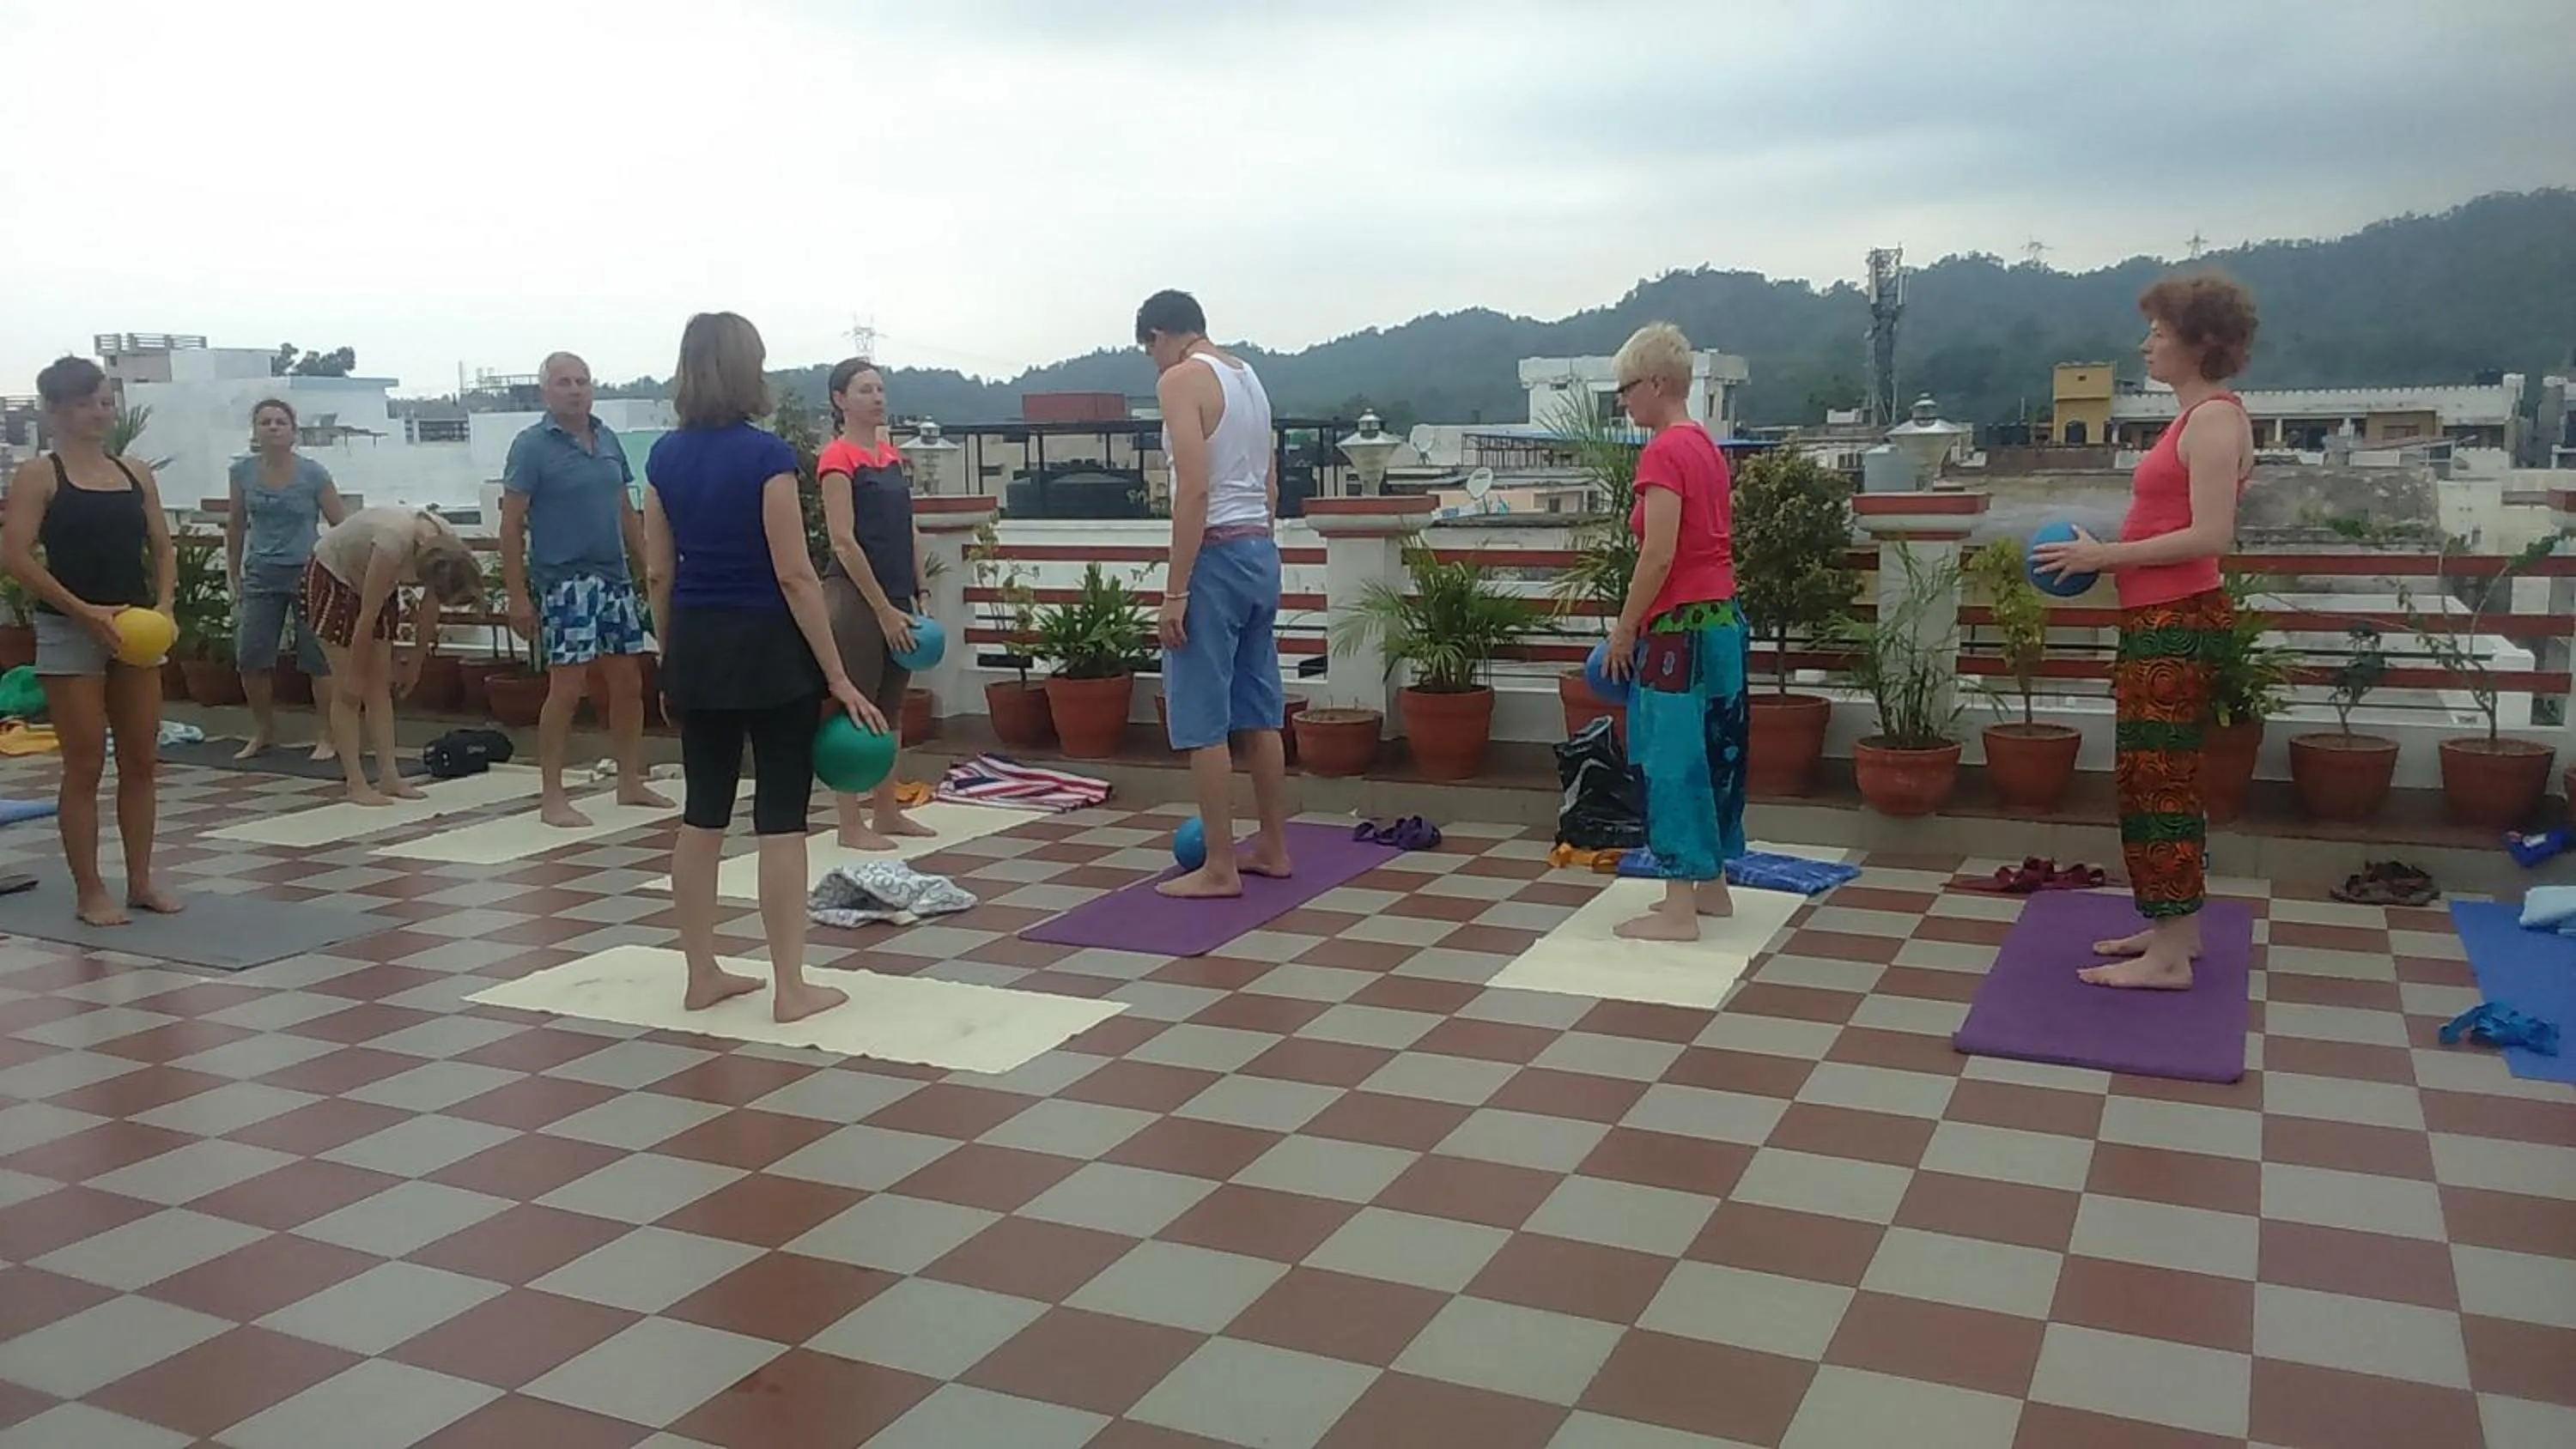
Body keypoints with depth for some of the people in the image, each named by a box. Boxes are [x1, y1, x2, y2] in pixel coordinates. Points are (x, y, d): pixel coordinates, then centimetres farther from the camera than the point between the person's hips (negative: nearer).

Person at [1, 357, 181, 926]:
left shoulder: (137, 473, 10)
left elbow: (162, 548, 13)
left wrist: (164, 605, -5)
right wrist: (85, 611, -19)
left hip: (136, 630, 5)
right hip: (69, 632, -5)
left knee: (141, 760, 8)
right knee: (85, 765, -1)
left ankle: (141, 880, 18)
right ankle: (89, 890, 9)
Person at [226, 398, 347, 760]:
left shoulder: (313, 473, -8)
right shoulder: (243, 471, 1)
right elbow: (236, 525, 12)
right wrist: (234, 573, 14)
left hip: (308, 572, -3)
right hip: (261, 575, 3)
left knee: (318, 659, -1)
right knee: (249, 657, 1)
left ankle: (325, 737, 10)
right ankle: (263, 730, 21)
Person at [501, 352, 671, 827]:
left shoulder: (608, 440, 11)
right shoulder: (532, 446, -6)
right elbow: (511, 524, -7)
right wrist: (517, 595, -12)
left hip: (616, 578, 6)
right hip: (565, 582, -6)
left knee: (629, 683, 10)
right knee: (566, 690, -6)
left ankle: (630, 782, 22)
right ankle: (552, 797, 4)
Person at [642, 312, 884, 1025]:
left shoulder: (665, 457, 4)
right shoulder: (765, 455, -14)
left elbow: (658, 573, 8)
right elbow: (794, 576, -16)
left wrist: (671, 655, 19)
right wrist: (837, 676, -12)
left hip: (697, 646, 6)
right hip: (767, 647, -6)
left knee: (703, 811, 13)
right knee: (781, 815, 0)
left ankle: (701, 975, 21)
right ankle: (791, 988, 4)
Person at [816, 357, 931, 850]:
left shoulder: (891, 454, 13)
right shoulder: (838, 457, -10)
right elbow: (843, 541, -15)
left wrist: (917, 597, 9)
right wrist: (883, 609, -16)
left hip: (897, 598, 8)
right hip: (855, 595, -8)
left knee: (891, 708, 13)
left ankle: (886, 812, 22)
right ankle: (851, 824, 3)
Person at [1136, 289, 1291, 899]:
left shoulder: (1181, 379, -10)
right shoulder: (1248, 376, 16)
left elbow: (1195, 489, -19)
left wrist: (1175, 591, -19)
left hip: (1215, 557, -9)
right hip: (1261, 553, 9)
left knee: (1203, 721, -2)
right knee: (1259, 713, 14)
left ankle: (1220, 868, 2)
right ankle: (1272, 848, 22)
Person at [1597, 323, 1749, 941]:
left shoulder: (1663, 452, -15)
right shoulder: (1706, 447, 12)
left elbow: (1658, 556, -20)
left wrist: (1624, 630, -11)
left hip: (1680, 626, -9)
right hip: (1723, 618, 9)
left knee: (1673, 759, -4)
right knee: (1711, 753, 16)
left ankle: (1678, 910, 0)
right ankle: (1711, 886, 26)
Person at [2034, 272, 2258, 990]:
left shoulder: (2216, 419, -15)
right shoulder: (2196, 417, 15)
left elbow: (2210, 536, -23)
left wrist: (2104, 556, -18)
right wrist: (2105, 553, 7)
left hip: (2176, 622, -10)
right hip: (2162, 619, 10)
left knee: (2153, 781, -6)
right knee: (2165, 777, 16)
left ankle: (2169, 956, 0)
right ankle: (2176, 927, 26)